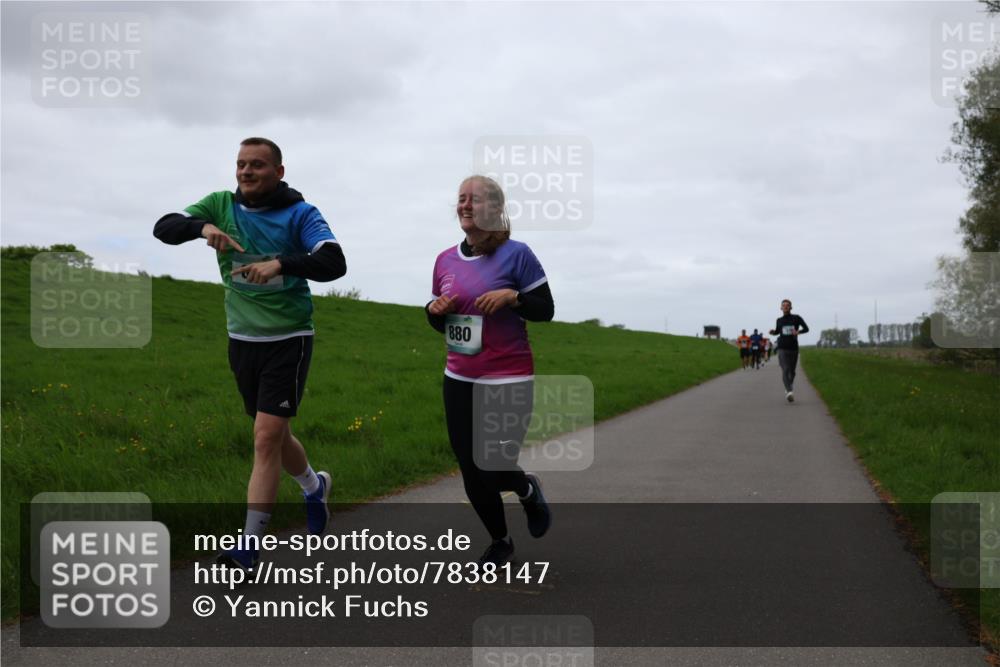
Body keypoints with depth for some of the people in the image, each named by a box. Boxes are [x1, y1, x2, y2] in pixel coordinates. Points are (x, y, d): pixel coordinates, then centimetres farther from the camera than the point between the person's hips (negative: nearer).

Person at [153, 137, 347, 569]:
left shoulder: (300, 214, -9)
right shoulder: (221, 205, 2)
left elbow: (334, 264, -22)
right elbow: (164, 228, -6)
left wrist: (281, 264, -38)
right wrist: (202, 227, -27)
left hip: (288, 339, -5)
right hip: (242, 339, 5)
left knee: (267, 437, -11)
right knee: (273, 436, 17)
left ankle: (248, 547, -6)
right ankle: (315, 486, 46)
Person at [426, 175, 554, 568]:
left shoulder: (516, 254, -8)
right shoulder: (446, 261, 7)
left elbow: (545, 310, -4)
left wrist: (512, 296, -21)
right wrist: (435, 310, -6)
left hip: (508, 383, -5)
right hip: (459, 381, 5)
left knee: (494, 470, -8)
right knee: (471, 473, 7)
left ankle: (528, 489, 29)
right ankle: (499, 542, 32)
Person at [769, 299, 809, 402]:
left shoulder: (796, 318, 2)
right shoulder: (779, 320, 9)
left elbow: (806, 329, 1)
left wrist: (798, 332, -18)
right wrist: (773, 332, 0)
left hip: (793, 349, 1)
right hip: (782, 349, 0)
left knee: (792, 372, 11)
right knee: (785, 370, -18)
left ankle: (788, 389, 36)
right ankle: (789, 392, -29)